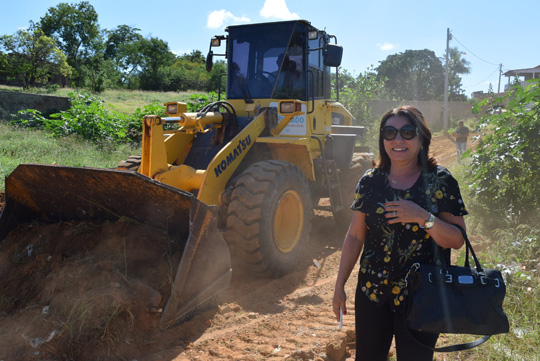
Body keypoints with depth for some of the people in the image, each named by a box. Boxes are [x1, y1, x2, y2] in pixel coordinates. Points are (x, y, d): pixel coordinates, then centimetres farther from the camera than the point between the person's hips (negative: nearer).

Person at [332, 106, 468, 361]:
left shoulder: (440, 181, -7)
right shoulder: (370, 181, -1)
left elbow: (458, 240, -8)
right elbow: (354, 236, 3)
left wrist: (423, 217, -25)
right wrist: (340, 285, 5)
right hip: (371, 293, 2)